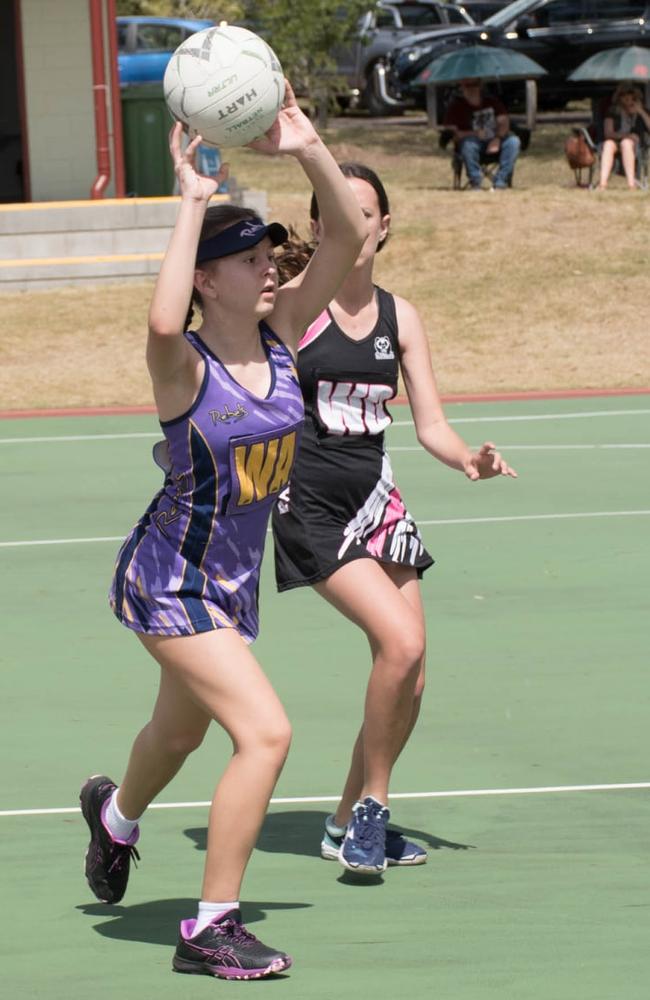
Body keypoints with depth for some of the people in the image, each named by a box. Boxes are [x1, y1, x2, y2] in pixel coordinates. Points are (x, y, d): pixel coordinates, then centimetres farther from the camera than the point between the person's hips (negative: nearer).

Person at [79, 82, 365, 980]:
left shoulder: (279, 337, -5)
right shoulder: (184, 364, -23)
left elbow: (347, 238, -12)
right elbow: (162, 322, -49)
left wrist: (308, 149, -24)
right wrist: (193, 202, -43)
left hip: (234, 579, 8)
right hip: (168, 579, -8)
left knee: (181, 731, 29)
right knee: (265, 731, -21)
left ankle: (115, 815, 63)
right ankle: (211, 930, -11)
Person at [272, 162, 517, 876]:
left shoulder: (399, 317, 9)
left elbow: (430, 425, 9)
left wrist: (470, 461, -10)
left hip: (375, 498, 6)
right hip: (309, 505, -6)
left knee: (409, 681, 2)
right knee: (400, 642, -21)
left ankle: (350, 823, 22)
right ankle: (370, 808, -2)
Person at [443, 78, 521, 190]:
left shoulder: (492, 102, 11)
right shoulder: (456, 106, 1)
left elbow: (504, 122, 2)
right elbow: (450, 133, -10)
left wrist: (497, 138, -19)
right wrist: (474, 134, -21)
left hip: (494, 143, 3)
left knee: (513, 141, -25)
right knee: (468, 144, -37)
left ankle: (500, 184, -28)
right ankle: (475, 184, -28)